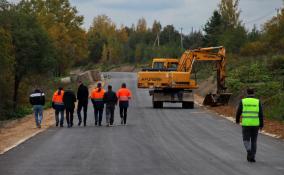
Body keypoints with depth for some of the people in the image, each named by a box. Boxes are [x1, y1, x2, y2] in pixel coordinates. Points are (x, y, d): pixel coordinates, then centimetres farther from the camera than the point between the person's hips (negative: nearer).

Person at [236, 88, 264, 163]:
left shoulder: (243, 101, -2)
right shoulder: (258, 102, 0)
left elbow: (238, 112, 2)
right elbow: (261, 114, -4)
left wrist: (237, 120, 21)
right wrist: (261, 125, 3)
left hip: (246, 124, -1)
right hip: (255, 124, 1)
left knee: (246, 140, 8)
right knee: (253, 141, 15)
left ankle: (249, 150, -22)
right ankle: (252, 157, 12)